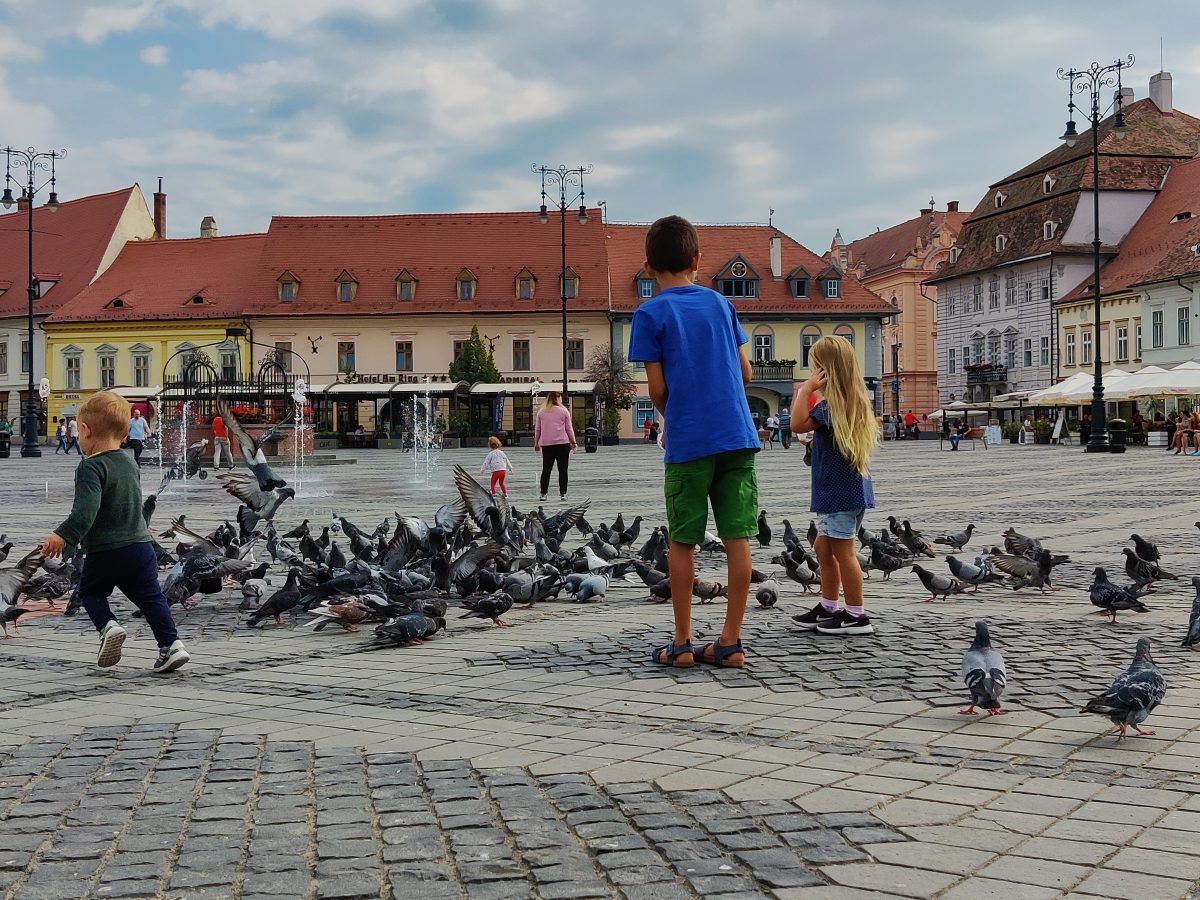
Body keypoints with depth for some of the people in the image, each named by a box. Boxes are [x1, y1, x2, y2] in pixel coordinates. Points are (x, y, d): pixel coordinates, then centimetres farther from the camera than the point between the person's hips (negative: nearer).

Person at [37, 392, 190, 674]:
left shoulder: (91, 467, -14)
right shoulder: (129, 463, 11)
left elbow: (86, 509, -27)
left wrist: (64, 535, -32)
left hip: (104, 551, -6)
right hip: (140, 544, 6)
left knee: (90, 591, 18)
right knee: (151, 598, 9)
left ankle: (107, 625, -5)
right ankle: (171, 643, -2)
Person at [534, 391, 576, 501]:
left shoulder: (541, 412, 7)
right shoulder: (564, 411, 1)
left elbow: (537, 429, 10)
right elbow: (569, 428, 3)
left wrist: (536, 443, 19)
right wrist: (573, 442, 11)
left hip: (546, 444, 2)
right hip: (562, 443, -2)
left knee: (546, 470, 6)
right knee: (562, 470, 2)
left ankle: (543, 493, 2)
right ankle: (562, 494, 0)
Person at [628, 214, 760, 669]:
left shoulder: (650, 314, -2)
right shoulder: (720, 303, 11)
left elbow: (657, 387, -4)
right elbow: (745, 372, 12)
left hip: (688, 443, -3)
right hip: (738, 435, 3)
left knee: (682, 542, 7)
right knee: (737, 537, 3)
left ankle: (681, 643, 12)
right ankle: (731, 641, 7)